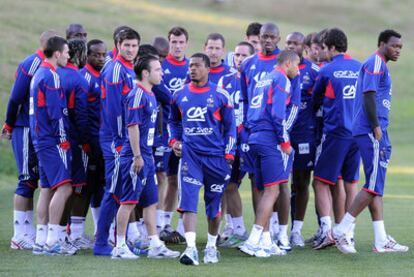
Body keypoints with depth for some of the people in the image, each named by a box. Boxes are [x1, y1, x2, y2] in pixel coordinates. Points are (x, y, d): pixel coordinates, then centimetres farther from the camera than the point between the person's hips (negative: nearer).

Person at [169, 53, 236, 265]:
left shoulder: (220, 95, -1)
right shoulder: (180, 95, 7)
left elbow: (230, 126, 3)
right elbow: (174, 121, 24)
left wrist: (229, 154, -3)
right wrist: (174, 140, 7)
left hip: (216, 156, -1)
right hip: (190, 154, 1)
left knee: (214, 204, 10)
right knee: (188, 201, -14)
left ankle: (211, 246, 27)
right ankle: (191, 249, -19)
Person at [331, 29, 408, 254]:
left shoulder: (379, 65, 22)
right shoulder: (375, 63, -10)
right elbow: (369, 96, -19)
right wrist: (377, 128, -20)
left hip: (376, 133, 11)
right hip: (371, 132, -11)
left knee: (377, 187, 8)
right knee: (374, 186, -10)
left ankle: (381, 241, 9)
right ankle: (341, 230, -8)